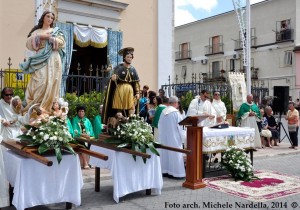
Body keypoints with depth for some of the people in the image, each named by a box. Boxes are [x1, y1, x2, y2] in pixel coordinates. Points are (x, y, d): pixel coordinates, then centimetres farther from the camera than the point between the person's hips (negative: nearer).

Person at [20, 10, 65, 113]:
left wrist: (50, 37, -6)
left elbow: (61, 42, 4)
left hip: (53, 60, 0)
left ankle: (46, 108, -7)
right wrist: (39, 36, -7)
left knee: (50, 83, -8)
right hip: (40, 60, 0)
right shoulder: (36, 32, 19)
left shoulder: (56, 31, 19)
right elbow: (29, 43, 5)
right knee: (38, 83, -12)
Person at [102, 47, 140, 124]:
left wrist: (137, 92, 3)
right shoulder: (119, 67, -2)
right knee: (119, 108, 0)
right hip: (120, 90, -3)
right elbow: (114, 79, -9)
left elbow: (136, 82, 10)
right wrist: (113, 78, -33)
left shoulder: (133, 69, 9)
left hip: (130, 90, 3)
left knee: (132, 108, -6)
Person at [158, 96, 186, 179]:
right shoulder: (176, 112, -15)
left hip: (164, 137, 6)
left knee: (165, 152, 13)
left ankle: (165, 170, 19)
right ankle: (175, 172, 3)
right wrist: (183, 136, -1)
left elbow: (159, 125, 7)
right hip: (174, 137, -6)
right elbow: (180, 125, -12)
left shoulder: (163, 112, 1)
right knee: (174, 154, 0)